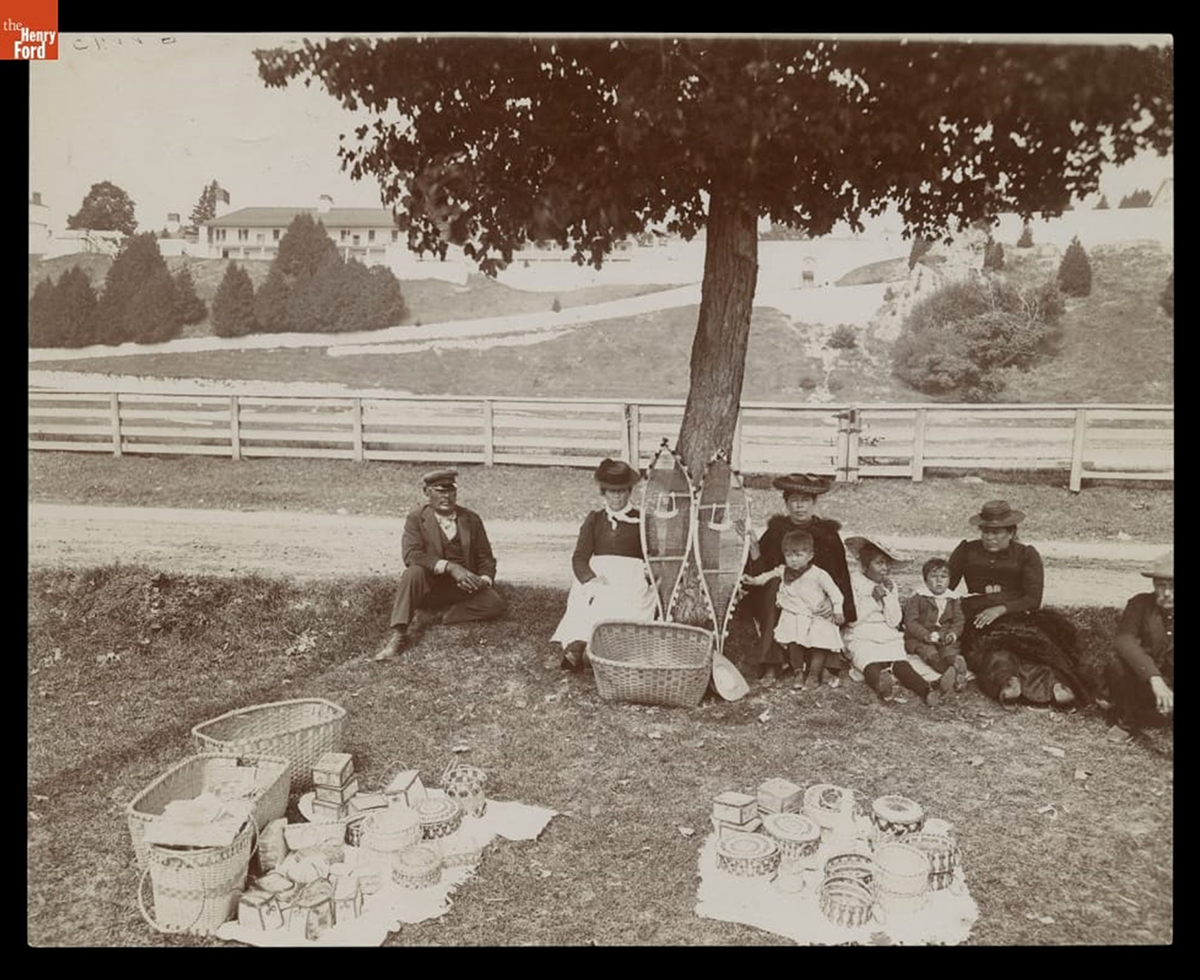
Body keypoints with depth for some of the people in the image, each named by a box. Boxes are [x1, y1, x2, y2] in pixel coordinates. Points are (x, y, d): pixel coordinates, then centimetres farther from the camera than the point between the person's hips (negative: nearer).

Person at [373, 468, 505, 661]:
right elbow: (411, 554, -19)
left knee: (495, 603, -25)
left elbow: (486, 558, 8)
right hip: (430, 586, -2)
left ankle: (438, 616, -15)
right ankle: (397, 635, -33)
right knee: (414, 572, -34)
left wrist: (485, 580, -16)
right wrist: (450, 567, -31)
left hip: (463, 587, 2)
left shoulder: (472, 519, 7)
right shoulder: (416, 518, -3)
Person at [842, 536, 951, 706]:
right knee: (871, 666, -35)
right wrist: (872, 599, -13)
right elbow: (852, 619, -7)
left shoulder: (890, 585, 14)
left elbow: (894, 621, 4)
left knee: (901, 664, -27)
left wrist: (889, 595, -6)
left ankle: (928, 691, -52)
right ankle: (882, 687, -65)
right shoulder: (853, 582, 2)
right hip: (861, 638, -3)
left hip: (889, 638, 3)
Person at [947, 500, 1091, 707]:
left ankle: (1055, 684, -56)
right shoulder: (967, 552, 15)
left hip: (1017, 617, 1)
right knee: (994, 651, -35)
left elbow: (1033, 600, 2)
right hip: (977, 619, 0)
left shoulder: (1026, 555, 12)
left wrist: (1001, 609, -14)